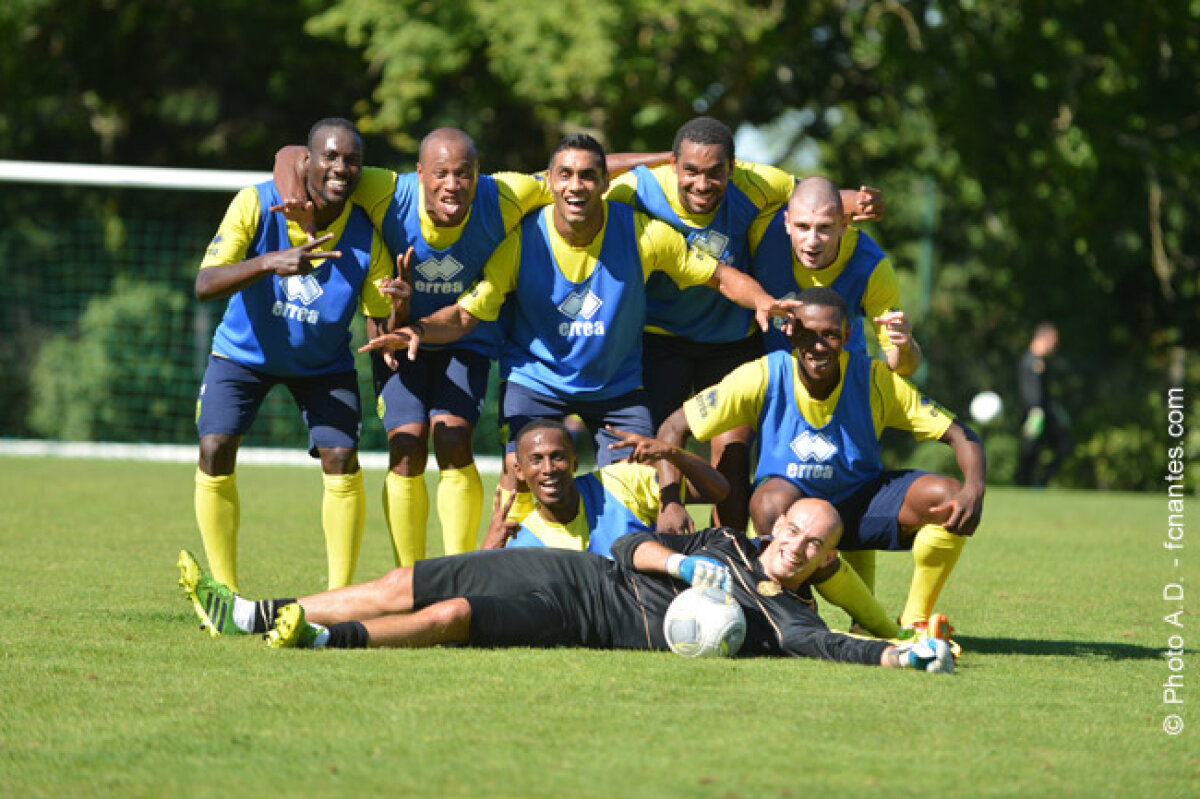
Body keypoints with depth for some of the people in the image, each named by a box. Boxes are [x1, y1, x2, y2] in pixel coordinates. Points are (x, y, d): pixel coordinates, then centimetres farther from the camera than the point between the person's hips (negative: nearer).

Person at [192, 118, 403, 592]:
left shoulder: (366, 238, -22)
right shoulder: (256, 205, -25)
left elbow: (380, 337, -17)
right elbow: (205, 285, -32)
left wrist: (395, 307, -41)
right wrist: (268, 263, -49)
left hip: (324, 362, 1)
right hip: (244, 352, -1)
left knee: (342, 460, -15)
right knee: (214, 454, -15)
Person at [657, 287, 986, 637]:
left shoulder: (875, 380, -14)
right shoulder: (763, 378, -16)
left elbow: (960, 435, -12)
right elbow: (672, 429, -13)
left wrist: (973, 491, -33)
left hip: (860, 501, 1)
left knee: (949, 498, -25)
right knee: (771, 502, -38)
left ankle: (914, 622, -6)